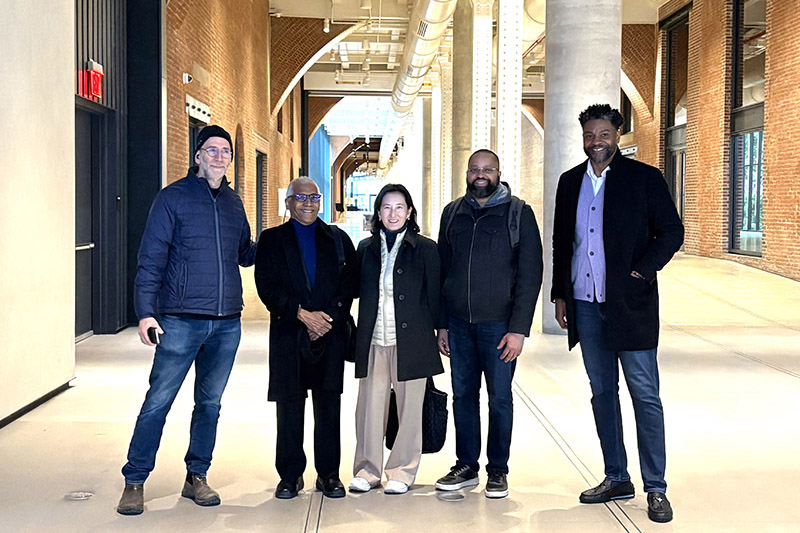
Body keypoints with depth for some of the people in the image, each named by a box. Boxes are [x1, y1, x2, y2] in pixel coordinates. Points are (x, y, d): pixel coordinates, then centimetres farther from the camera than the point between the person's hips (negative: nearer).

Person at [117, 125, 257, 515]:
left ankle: (196, 477, 24)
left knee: (210, 403, 11)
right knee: (158, 401, -2)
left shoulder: (233, 203, 13)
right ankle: (134, 481, 10)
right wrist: (145, 312, -13)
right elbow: (151, 259, -5)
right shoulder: (173, 198, -2)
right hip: (181, 321, -5)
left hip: (227, 322, 5)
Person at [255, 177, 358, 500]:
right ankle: (290, 476, 11)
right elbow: (267, 287, -1)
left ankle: (329, 474, 12)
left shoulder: (338, 239, 13)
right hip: (288, 333, -1)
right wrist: (302, 313, -11)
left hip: (331, 333, 1)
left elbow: (350, 283, 5)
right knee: (289, 404, 1)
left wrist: (328, 315, -9)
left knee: (329, 403, 3)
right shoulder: (271, 240, 9)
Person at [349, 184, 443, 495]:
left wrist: (437, 334, 0)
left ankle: (402, 471, 16)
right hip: (373, 341, 3)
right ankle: (367, 469, 17)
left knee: (409, 408, 4)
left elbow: (434, 297, 2)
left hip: (410, 340, -2)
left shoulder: (425, 249, 2)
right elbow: (358, 292, 15)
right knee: (370, 405, 5)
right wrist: (358, 338, 6)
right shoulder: (366, 248, 11)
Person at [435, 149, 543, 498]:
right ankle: (466, 466, 21)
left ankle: (498, 470, 16)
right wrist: (441, 324, 8)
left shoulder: (518, 213, -1)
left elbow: (530, 274, -5)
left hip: (498, 323, -3)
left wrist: (519, 329, -11)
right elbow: (442, 270, 13)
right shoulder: (452, 213, 10)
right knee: (463, 395, 9)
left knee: (500, 398, 3)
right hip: (459, 322, 3)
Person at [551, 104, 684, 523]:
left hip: (630, 304, -4)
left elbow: (672, 232, -2)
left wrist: (642, 270, -12)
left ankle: (655, 488, 6)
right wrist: (560, 294, 12)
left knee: (645, 395, -2)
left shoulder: (644, 178, -1)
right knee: (602, 393, 11)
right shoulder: (570, 182, 12)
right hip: (585, 305, 5)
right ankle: (616, 479, 21)